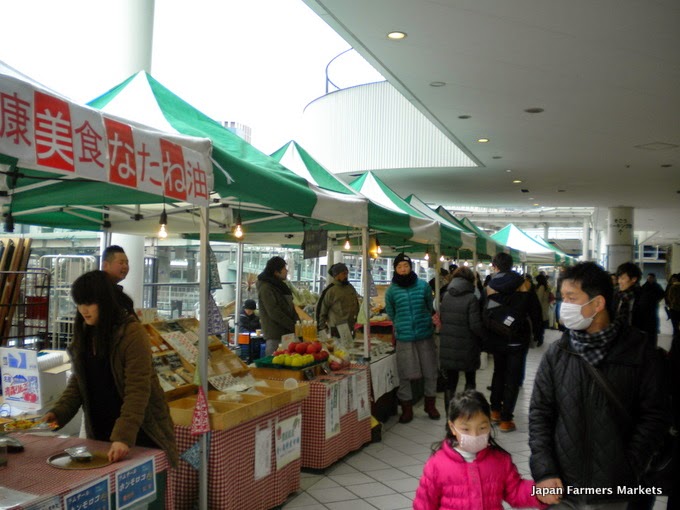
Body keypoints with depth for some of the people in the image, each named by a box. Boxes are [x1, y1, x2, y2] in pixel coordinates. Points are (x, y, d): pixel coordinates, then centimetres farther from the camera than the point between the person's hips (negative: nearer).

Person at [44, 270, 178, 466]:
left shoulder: (132, 333, -18)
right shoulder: (84, 335, 4)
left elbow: (138, 391, -23)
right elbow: (78, 381, 11)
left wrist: (124, 437, -31)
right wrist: (58, 413, -6)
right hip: (100, 432, 6)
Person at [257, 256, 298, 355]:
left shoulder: (280, 285, 16)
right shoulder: (265, 288, -12)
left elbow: (290, 306, 18)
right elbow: (274, 313, -18)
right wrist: (293, 327, -17)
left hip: (286, 332, 8)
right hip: (275, 336, -8)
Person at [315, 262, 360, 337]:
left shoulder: (351, 288, 11)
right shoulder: (330, 290, -9)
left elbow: (356, 305, 23)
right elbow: (321, 308, -6)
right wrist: (322, 327, -4)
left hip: (350, 327, 6)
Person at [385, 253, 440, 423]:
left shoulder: (423, 285, -1)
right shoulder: (391, 290, -2)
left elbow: (429, 307, 13)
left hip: (425, 335, 1)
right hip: (404, 338, -1)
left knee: (430, 372, 9)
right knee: (405, 375, 3)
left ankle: (430, 404, 28)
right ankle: (407, 408, 18)